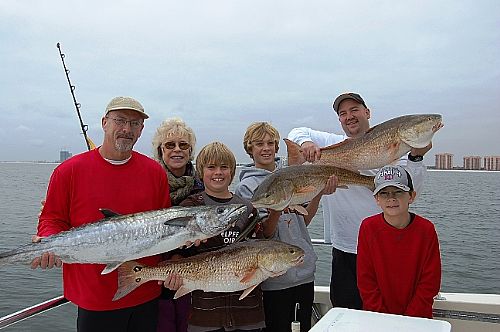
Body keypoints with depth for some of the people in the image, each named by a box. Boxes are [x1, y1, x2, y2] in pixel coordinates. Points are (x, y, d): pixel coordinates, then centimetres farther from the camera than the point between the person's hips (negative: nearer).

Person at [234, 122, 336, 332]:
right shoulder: (247, 186, -7)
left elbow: (303, 221, 9)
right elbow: (266, 233, -13)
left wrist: (318, 194, -4)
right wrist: (275, 211, -32)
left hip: (304, 270, 5)